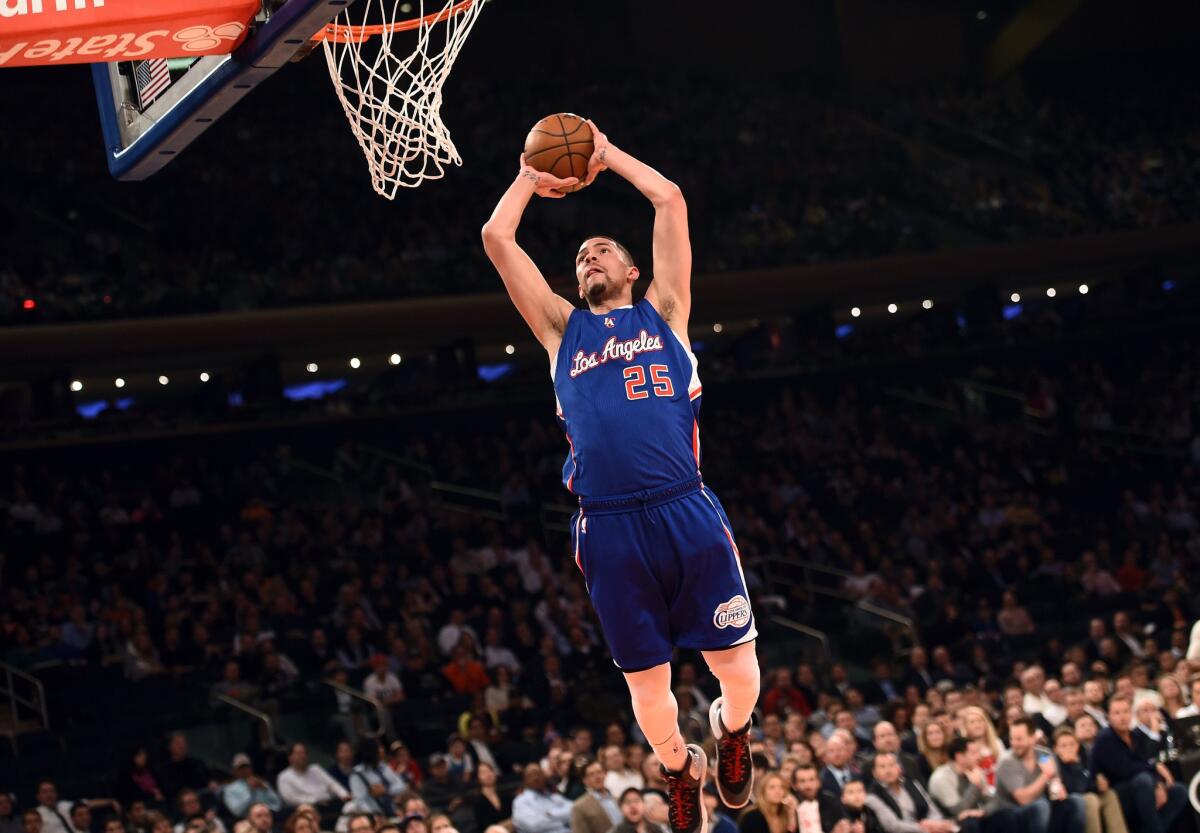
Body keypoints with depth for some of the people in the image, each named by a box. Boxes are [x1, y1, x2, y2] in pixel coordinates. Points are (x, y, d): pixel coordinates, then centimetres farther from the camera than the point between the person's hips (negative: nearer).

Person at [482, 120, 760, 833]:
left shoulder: (663, 312, 17)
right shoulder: (562, 329, 20)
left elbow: (670, 200, 12)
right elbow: (497, 237, 17)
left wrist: (608, 155, 23)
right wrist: (532, 177, 28)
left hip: (688, 513, -1)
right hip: (608, 528, 1)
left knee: (739, 671, -2)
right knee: (647, 683, 6)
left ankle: (732, 729, 30)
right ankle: (681, 769, 34)